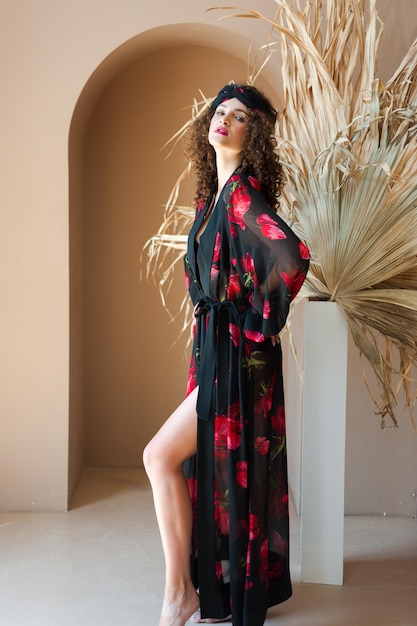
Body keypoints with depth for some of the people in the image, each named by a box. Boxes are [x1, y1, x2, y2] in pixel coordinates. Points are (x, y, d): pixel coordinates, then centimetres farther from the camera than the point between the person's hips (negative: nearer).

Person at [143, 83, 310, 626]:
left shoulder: (243, 192, -15)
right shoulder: (213, 195, 12)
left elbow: (292, 259, -30)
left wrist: (262, 323, -16)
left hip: (239, 355, -9)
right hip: (213, 347, 9)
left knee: (161, 456, -9)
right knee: (211, 468, 13)